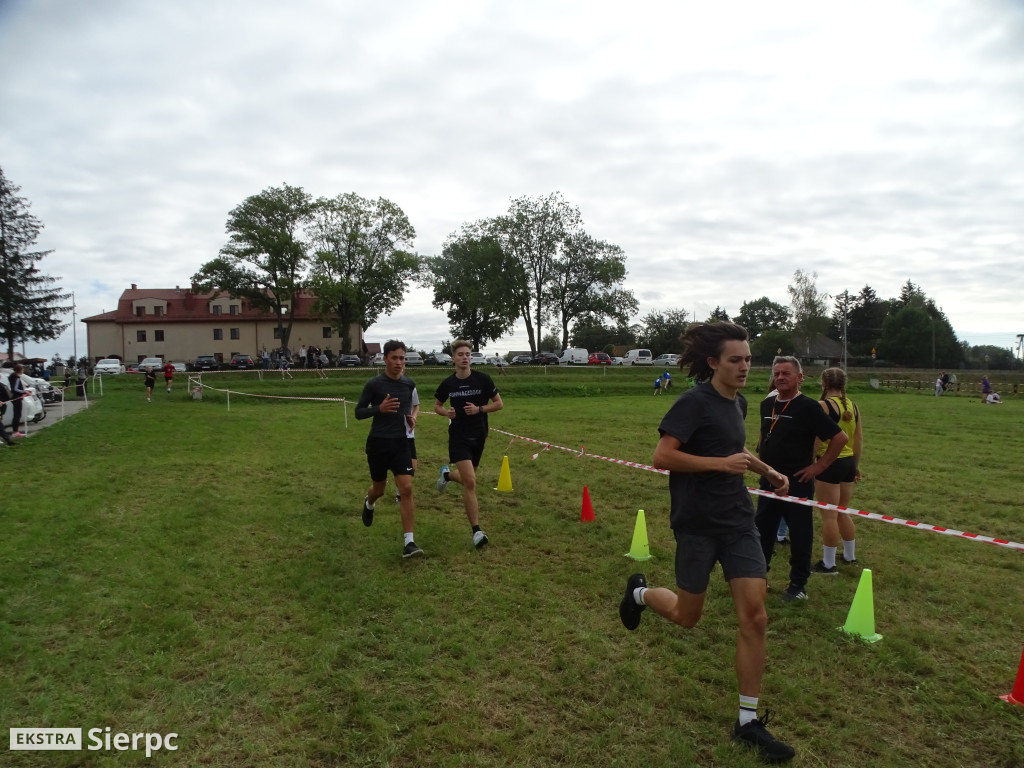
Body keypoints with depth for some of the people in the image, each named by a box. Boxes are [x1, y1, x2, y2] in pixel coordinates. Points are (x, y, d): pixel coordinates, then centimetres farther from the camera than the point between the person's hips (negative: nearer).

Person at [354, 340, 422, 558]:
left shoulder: (409, 384, 2)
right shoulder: (374, 384, -9)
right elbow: (358, 412, -4)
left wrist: (411, 417, 1)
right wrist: (380, 408, -21)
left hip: (400, 443, 2)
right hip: (377, 443, -2)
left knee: (407, 489, -11)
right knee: (379, 489, 14)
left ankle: (409, 542, -8)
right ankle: (369, 503, 54)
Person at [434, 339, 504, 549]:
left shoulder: (483, 379, -5)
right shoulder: (447, 384, -2)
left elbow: (499, 404, 0)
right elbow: (437, 405, 14)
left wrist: (479, 409, -15)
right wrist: (445, 412, -8)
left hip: (478, 437, 2)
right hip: (458, 437, -2)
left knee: (467, 479, 17)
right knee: (470, 482, -14)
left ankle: (447, 474, 53)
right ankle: (476, 531, -6)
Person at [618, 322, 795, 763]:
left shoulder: (738, 403, 9)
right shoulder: (695, 402, -15)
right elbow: (662, 457, -23)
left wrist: (767, 471, 20)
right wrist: (722, 463, -25)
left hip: (738, 520, 6)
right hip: (698, 523, -6)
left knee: (754, 617, -1)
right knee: (688, 616, 9)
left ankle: (748, 721, 13)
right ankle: (640, 592, 42)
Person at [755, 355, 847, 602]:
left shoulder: (808, 407, -12)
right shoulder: (766, 405, 7)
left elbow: (840, 437, -13)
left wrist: (819, 466, -13)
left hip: (797, 483, -6)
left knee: (799, 535, 6)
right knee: (762, 531, 13)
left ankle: (798, 585, 19)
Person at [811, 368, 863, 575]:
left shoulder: (823, 405, -14)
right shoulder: (852, 406, 8)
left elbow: (817, 440, -18)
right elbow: (859, 439, 14)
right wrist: (856, 465, 22)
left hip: (830, 463, -8)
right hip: (848, 462, 8)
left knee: (829, 516, 0)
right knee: (842, 513, 21)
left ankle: (828, 564, 8)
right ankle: (850, 556, 32)